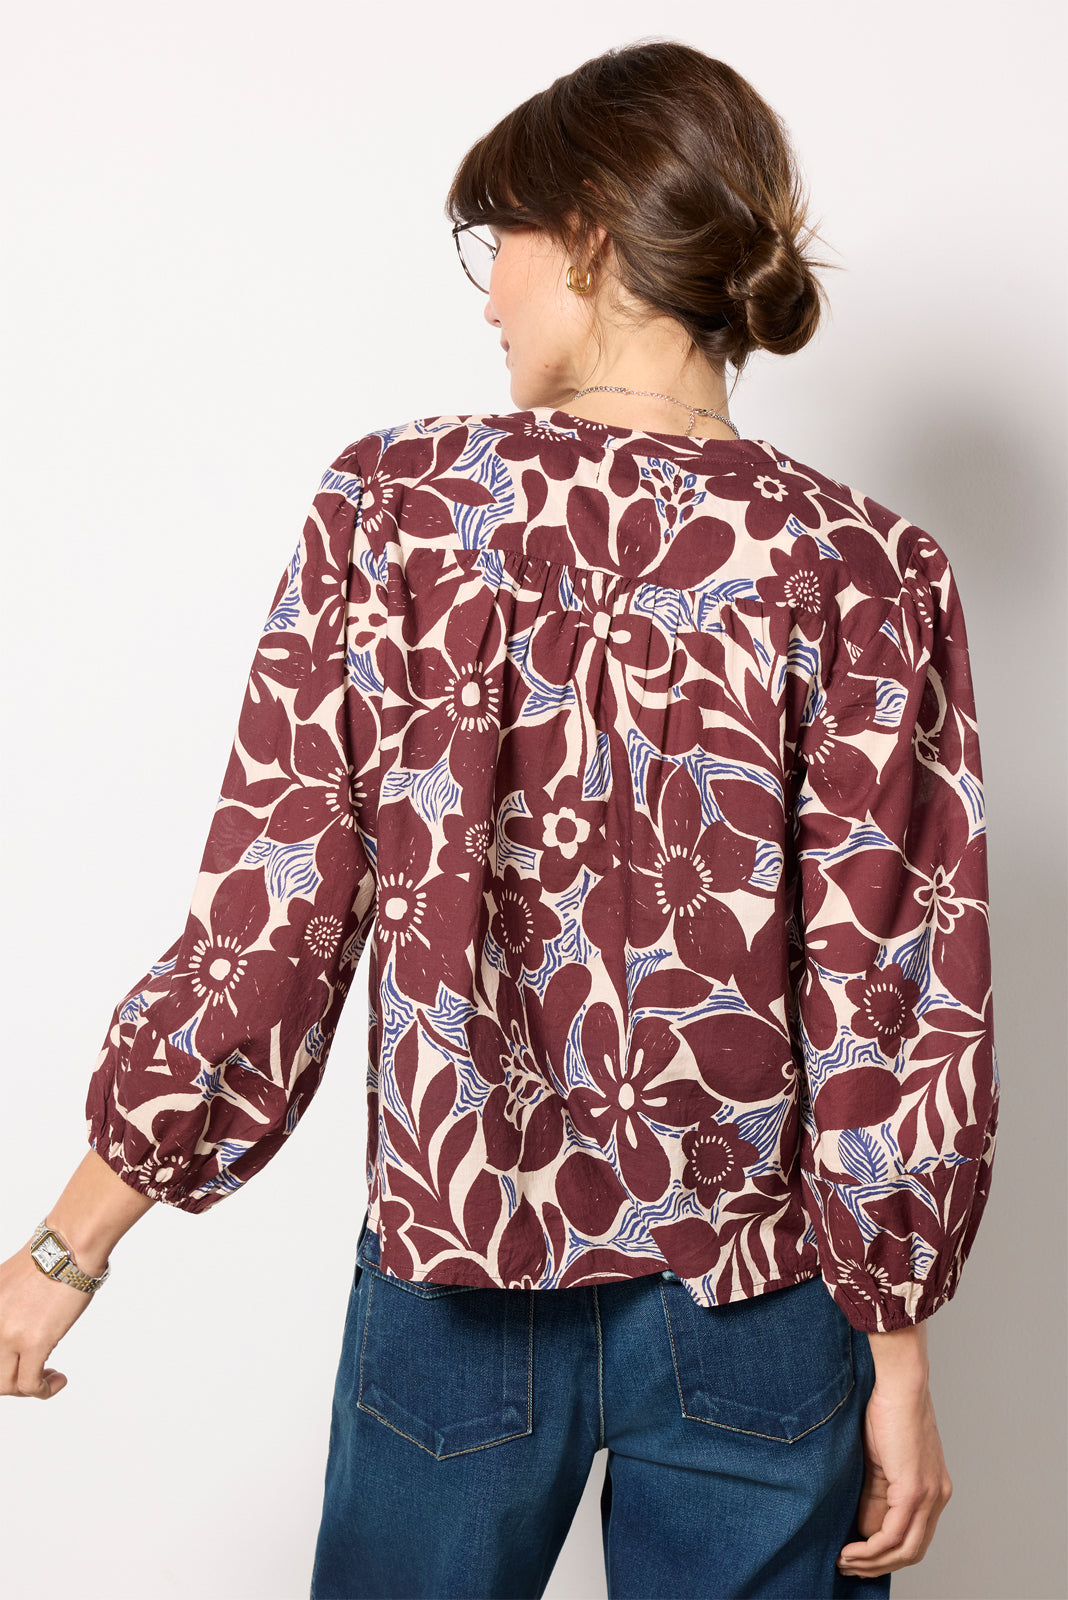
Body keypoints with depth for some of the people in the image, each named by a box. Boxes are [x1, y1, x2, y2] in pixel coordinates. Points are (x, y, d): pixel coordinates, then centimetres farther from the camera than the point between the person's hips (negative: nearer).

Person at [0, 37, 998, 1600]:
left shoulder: (391, 506, -10)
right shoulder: (860, 566, -10)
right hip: (750, 1294, 0)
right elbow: (897, 997, -11)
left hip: (460, 1262, 0)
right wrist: (898, 1352, 1)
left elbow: (269, 919, -10)